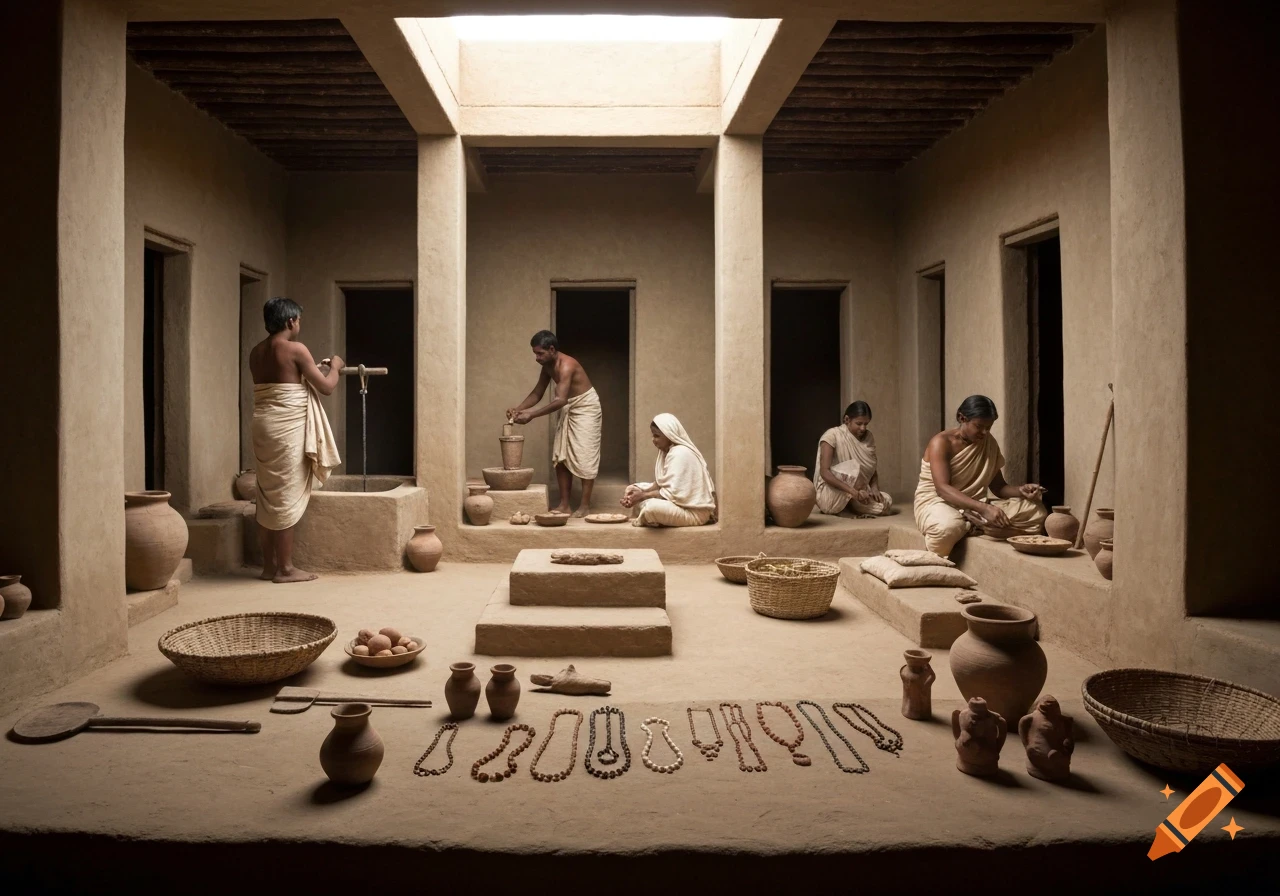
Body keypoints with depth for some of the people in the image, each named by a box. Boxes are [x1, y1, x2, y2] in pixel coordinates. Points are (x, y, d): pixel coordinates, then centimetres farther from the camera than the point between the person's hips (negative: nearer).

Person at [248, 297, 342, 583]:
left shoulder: (256, 352, 12)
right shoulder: (295, 349, -10)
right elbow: (326, 387, -6)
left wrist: (311, 370, 28)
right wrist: (334, 367, 13)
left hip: (264, 426, 8)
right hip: (287, 429, -8)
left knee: (270, 496, 12)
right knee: (286, 496, -2)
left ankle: (269, 565, 18)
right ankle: (285, 568, 4)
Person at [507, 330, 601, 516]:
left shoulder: (566, 366, -29)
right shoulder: (547, 366, -2)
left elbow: (560, 400, -38)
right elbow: (537, 393, 6)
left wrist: (531, 415, -39)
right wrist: (518, 408, -10)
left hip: (586, 407, -9)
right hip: (568, 408, 9)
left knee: (584, 456, -10)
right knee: (560, 456, 4)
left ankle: (585, 505, -5)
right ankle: (564, 504, 7)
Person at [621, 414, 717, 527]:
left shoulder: (680, 454, -20)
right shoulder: (669, 451, 10)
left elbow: (673, 493, -24)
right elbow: (660, 484, 10)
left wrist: (643, 496, -16)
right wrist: (641, 492, -7)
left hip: (695, 511, -10)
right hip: (682, 502, 10)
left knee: (652, 507, -35)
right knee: (632, 490, 10)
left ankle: (645, 519, -2)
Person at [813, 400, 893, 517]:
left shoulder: (868, 437, 5)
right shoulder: (832, 435, -14)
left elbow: (872, 469, 8)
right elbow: (824, 472, -23)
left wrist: (874, 488, -15)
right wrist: (854, 492, -33)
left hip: (855, 496, 7)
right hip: (829, 496, -7)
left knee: (886, 502, -19)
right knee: (853, 467, -31)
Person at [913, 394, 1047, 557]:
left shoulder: (989, 443, 7)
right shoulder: (941, 442, -12)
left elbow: (998, 487, 10)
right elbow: (942, 489, -25)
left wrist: (1021, 490, -14)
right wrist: (983, 508, -36)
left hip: (974, 506, 7)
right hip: (937, 503, -7)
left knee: (1036, 510, -13)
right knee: (947, 527, -44)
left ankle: (974, 523, -23)